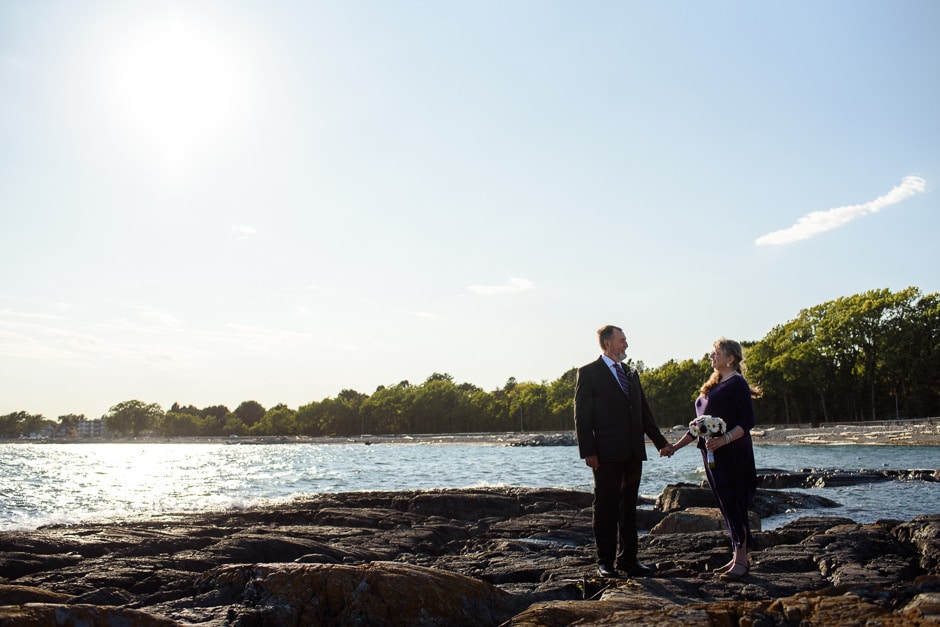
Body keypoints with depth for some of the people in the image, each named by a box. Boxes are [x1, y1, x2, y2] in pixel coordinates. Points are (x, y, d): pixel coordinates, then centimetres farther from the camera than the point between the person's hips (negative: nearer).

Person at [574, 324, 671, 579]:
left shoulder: (631, 374, 18)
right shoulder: (588, 373, -3)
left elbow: (644, 412, 20)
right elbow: (582, 416, -8)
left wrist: (660, 442, 14)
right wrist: (588, 451, -15)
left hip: (633, 453, 6)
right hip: (607, 453, -6)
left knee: (629, 507, 12)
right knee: (606, 508, 1)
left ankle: (628, 559, 20)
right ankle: (605, 562, 9)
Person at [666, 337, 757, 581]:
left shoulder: (737, 384, -8)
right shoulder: (712, 386, 18)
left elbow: (747, 422, -15)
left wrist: (724, 439, -28)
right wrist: (676, 446, 17)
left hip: (732, 453, -8)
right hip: (712, 454, 9)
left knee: (733, 503, -7)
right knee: (726, 506, 10)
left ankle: (741, 560, -2)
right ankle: (738, 557, 17)